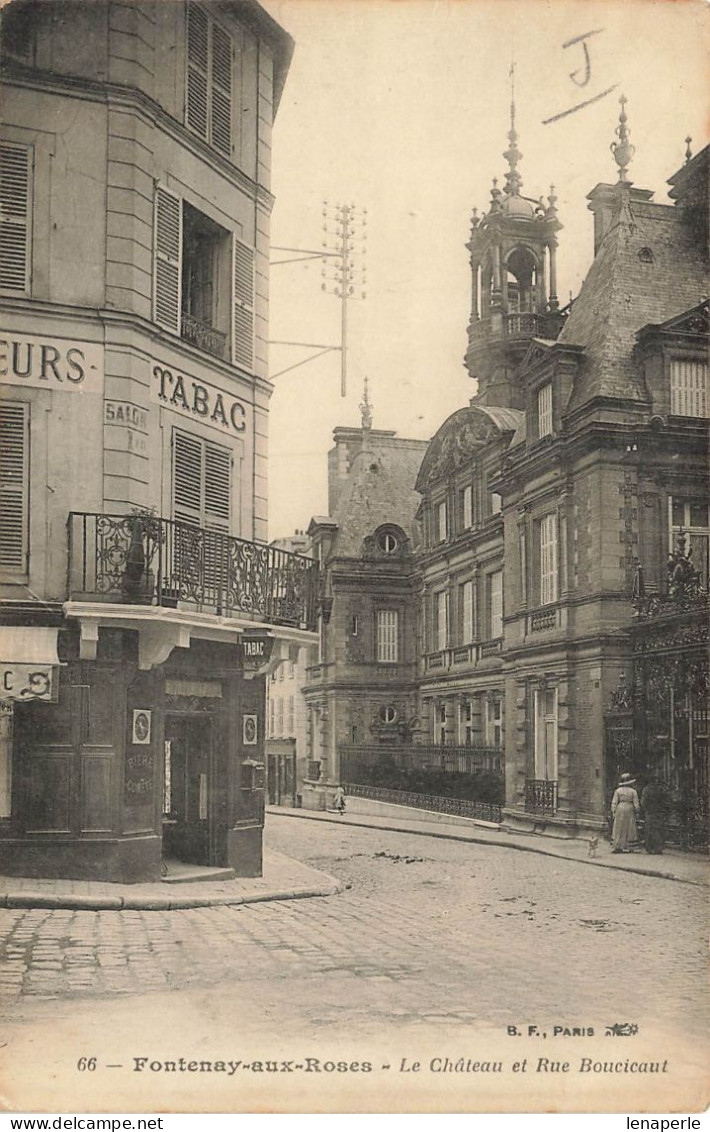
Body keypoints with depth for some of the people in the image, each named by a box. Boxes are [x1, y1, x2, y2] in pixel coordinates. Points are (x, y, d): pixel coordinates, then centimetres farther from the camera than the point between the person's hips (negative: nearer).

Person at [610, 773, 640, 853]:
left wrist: (613, 812, 3)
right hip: (629, 810, -1)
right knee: (628, 830, 5)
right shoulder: (633, 791, -3)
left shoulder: (618, 791, 0)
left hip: (620, 809, 1)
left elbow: (614, 802, -2)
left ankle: (616, 847, 2)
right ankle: (626, 848, 5)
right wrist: (637, 811, 10)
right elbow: (636, 804, -3)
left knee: (618, 829, 6)